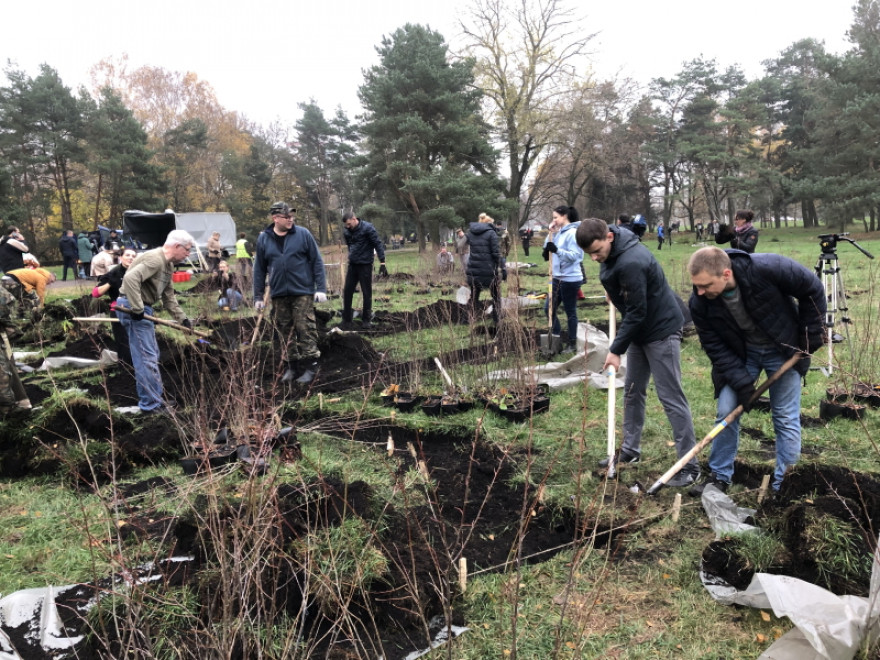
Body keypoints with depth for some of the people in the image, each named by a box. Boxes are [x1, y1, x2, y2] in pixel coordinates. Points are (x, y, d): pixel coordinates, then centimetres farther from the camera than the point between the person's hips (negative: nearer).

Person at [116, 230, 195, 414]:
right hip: (132, 308, -11)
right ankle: (151, 404, -1)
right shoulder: (154, 259, -18)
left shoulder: (168, 264, 15)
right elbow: (131, 278, -32)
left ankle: (155, 397, 27)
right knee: (146, 357, -8)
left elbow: (169, 295, 22)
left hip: (142, 308, 11)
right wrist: (137, 308, -30)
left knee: (152, 355, 17)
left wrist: (181, 317, 16)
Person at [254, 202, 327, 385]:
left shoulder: (303, 234, -2)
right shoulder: (264, 239, 5)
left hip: (303, 292, -3)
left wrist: (321, 288, -5)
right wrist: (258, 296, 8)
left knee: (305, 329, -5)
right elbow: (259, 269, 9)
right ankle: (291, 366, 21)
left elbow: (317, 261, 0)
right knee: (284, 331, 9)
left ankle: (310, 367, 4)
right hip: (278, 294, 3)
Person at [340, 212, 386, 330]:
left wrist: (382, 263, -16)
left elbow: (378, 244, -12)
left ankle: (366, 320, 12)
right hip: (352, 265, 5)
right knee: (347, 291, 3)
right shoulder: (346, 232, 4)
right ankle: (346, 320, 12)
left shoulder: (367, 228, -13)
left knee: (367, 293, 2)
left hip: (365, 265, -5)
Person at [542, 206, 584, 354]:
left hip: (570, 279, -9)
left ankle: (572, 343, 17)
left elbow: (574, 255, -22)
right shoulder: (560, 232, 11)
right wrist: (551, 234, 0)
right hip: (558, 277, 9)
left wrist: (557, 250, -30)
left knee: (570, 312, 3)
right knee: (548, 308, 12)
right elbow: (547, 249, 14)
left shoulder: (572, 233, -15)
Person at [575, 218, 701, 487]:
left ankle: (690, 466, 1)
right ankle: (630, 450, 28)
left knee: (671, 397, -6)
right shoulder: (611, 250, -2)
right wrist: (613, 294, 14)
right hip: (639, 329, 10)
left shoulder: (631, 263, -31)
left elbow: (637, 312, -26)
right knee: (632, 391, 15)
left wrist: (616, 349, -22)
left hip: (661, 330, -10)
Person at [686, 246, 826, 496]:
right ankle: (720, 475, 16)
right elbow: (715, 347, -13)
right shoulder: (699, 303, -24)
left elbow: (813, 290, -17)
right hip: (738, 354, 2)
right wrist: (741, 381, -20)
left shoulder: (766, 269, -33)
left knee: (786, 418, 3)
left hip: (782, 349, -2)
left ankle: (783, 485, 16)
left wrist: (811, 335, -12)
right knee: (726, 411, -2)